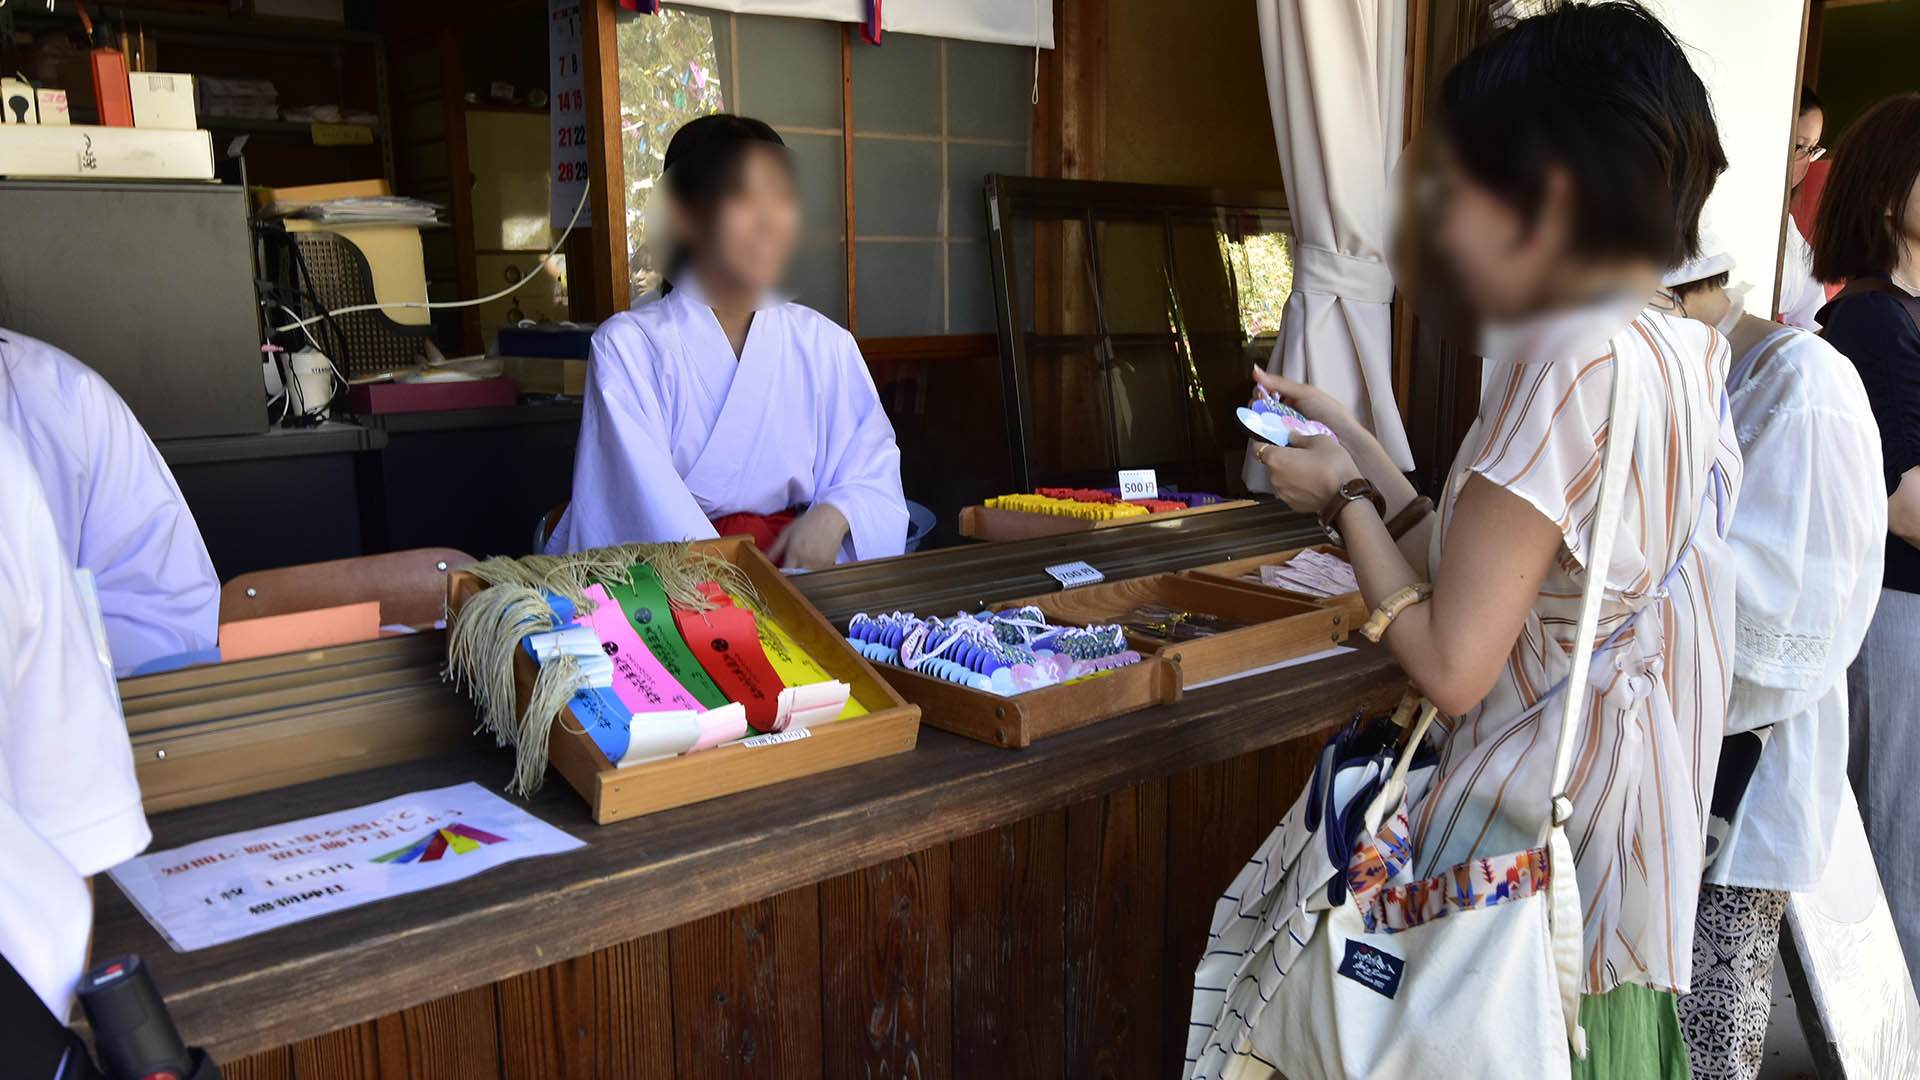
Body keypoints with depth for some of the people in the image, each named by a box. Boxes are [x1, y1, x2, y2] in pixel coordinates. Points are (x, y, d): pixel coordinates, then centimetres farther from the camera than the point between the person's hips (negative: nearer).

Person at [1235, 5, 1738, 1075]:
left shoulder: (1568, 369, -21)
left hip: (1530, 848, -9)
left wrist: (1342, 498, -6)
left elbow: (1452, 664, -19)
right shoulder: (1684, 353, 7)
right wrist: (1363, 454, 12)